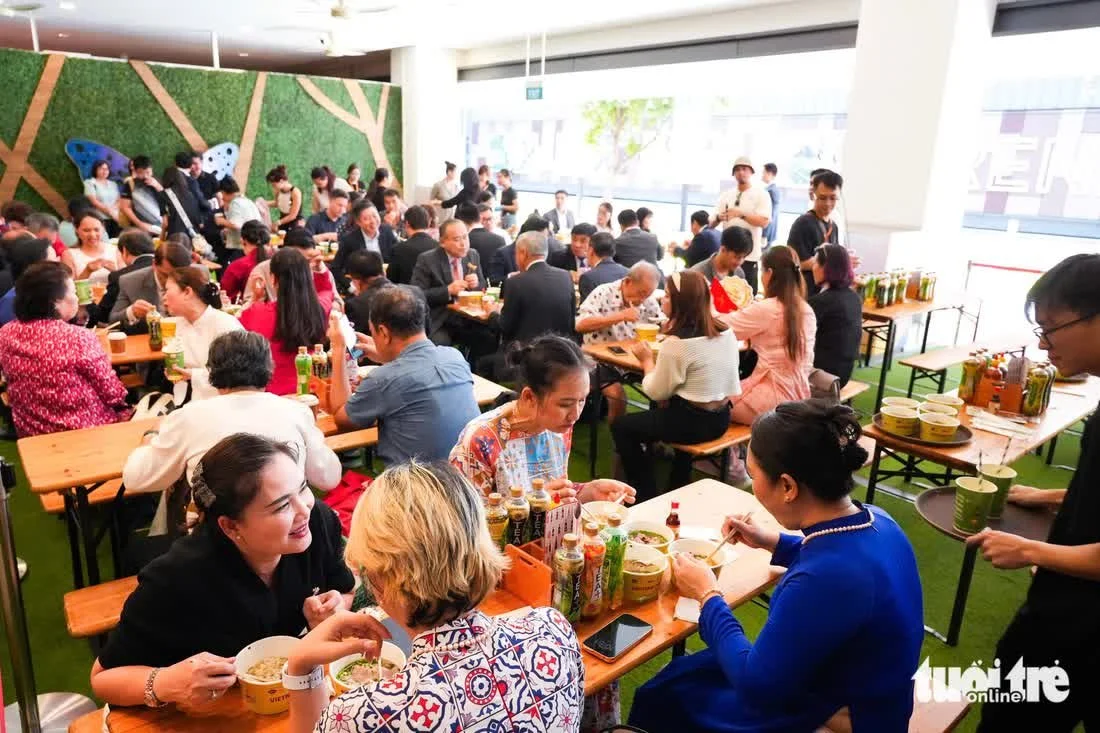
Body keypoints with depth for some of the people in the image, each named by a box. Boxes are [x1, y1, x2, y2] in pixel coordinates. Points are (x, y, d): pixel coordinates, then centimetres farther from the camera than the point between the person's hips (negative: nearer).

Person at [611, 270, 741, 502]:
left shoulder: (676, 343, -24)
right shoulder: (726, 332, 0)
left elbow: (656, 393, -13)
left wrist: (647, 361, 3)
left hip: (693, 422, -8)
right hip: (720, 418, 8)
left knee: (621, 426, 11)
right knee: (657, 413, 35)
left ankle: (645, 495, 20)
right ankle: (678, 486, 44)